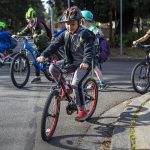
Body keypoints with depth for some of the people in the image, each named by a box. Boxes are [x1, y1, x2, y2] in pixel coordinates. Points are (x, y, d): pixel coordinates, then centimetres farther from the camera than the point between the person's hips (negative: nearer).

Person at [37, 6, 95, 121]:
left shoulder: (85, 34, -17)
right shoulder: (65, 34, 1)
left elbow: (89, 50, -29)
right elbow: (55, 45, -6)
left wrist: (86, 62, -48)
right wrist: (43, 55, -21)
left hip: (83, 64, -6)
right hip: (70, 62, 7)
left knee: (76, 83, -26)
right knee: (52, 68, -11)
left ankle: (82, 110, -10)